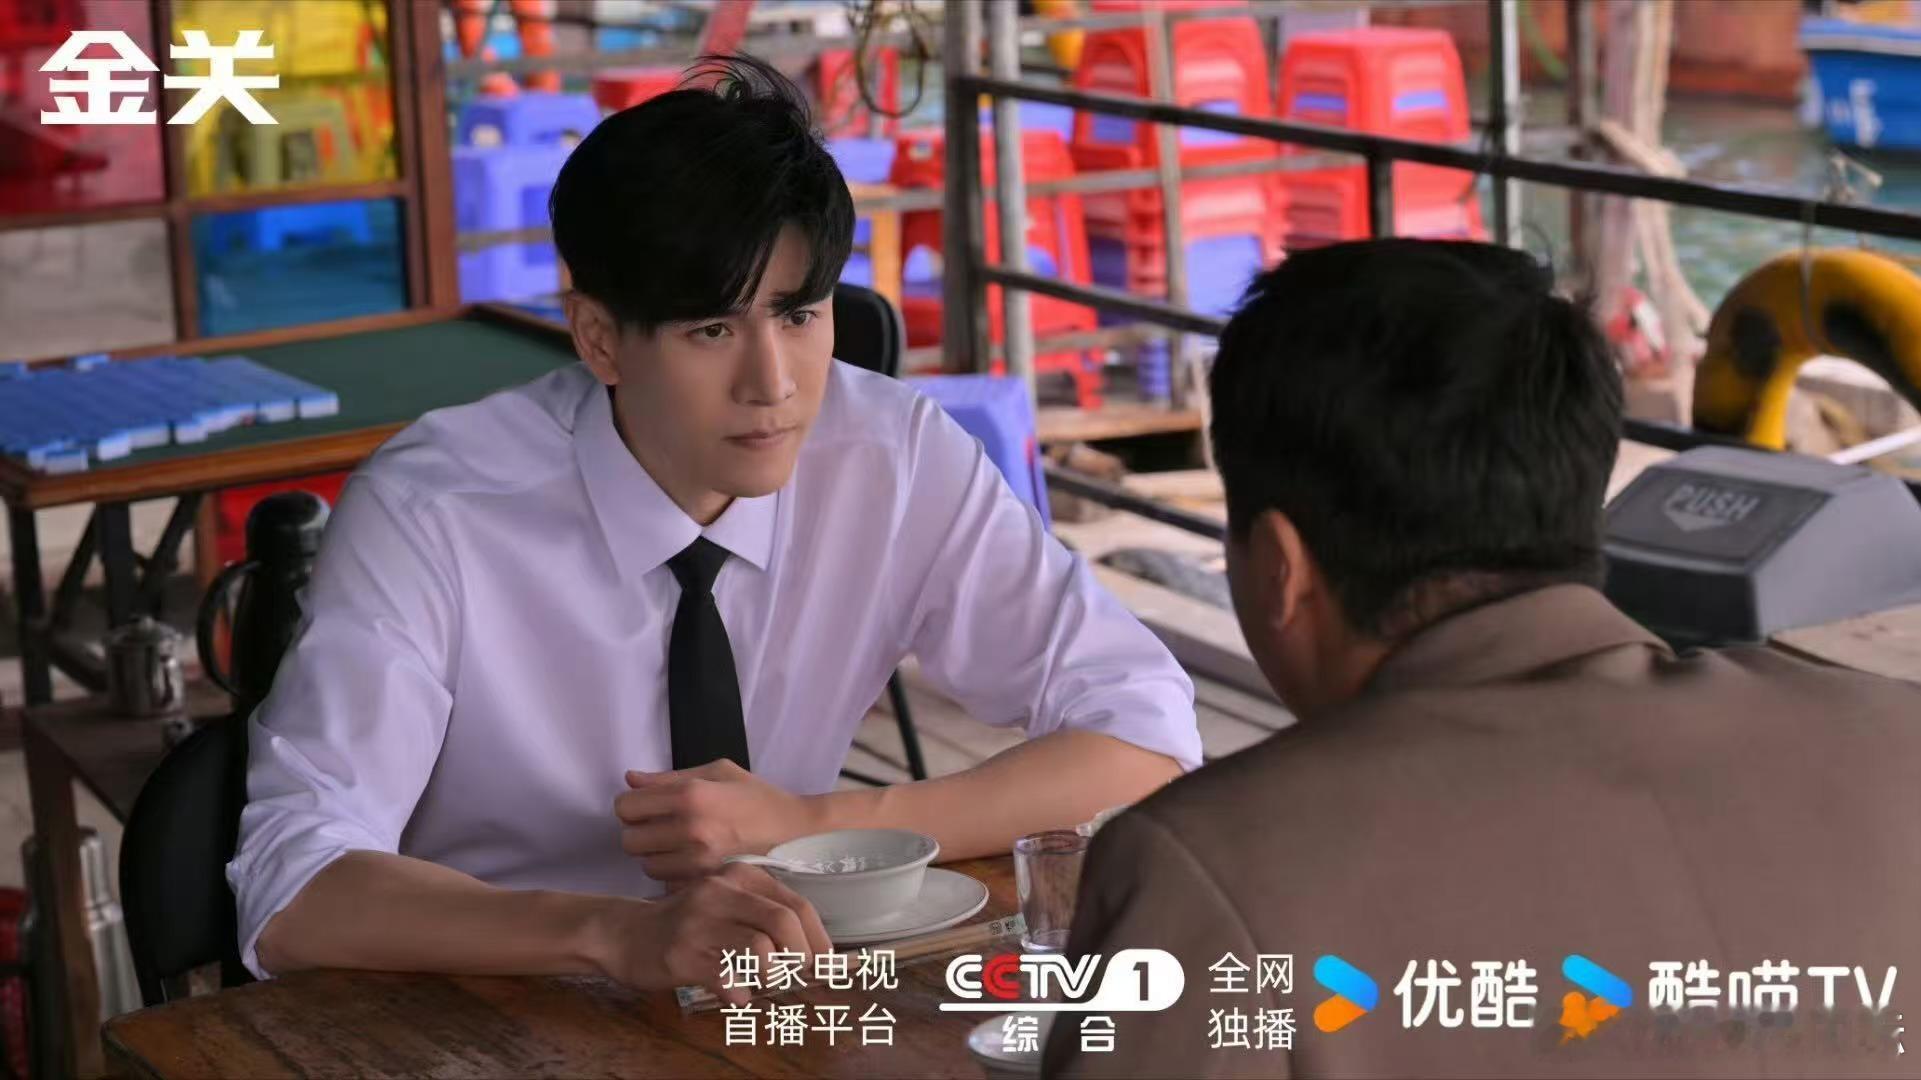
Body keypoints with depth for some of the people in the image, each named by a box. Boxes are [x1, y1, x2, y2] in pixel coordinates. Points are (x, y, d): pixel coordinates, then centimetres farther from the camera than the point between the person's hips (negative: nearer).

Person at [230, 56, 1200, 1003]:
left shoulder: (896, 460, -9)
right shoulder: (430, 514, -18)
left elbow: (1144, 739, -9)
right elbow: (292, 898, -26)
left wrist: (812, 824, -19)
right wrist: (621, 931, -41)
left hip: (762, 1005, 3)